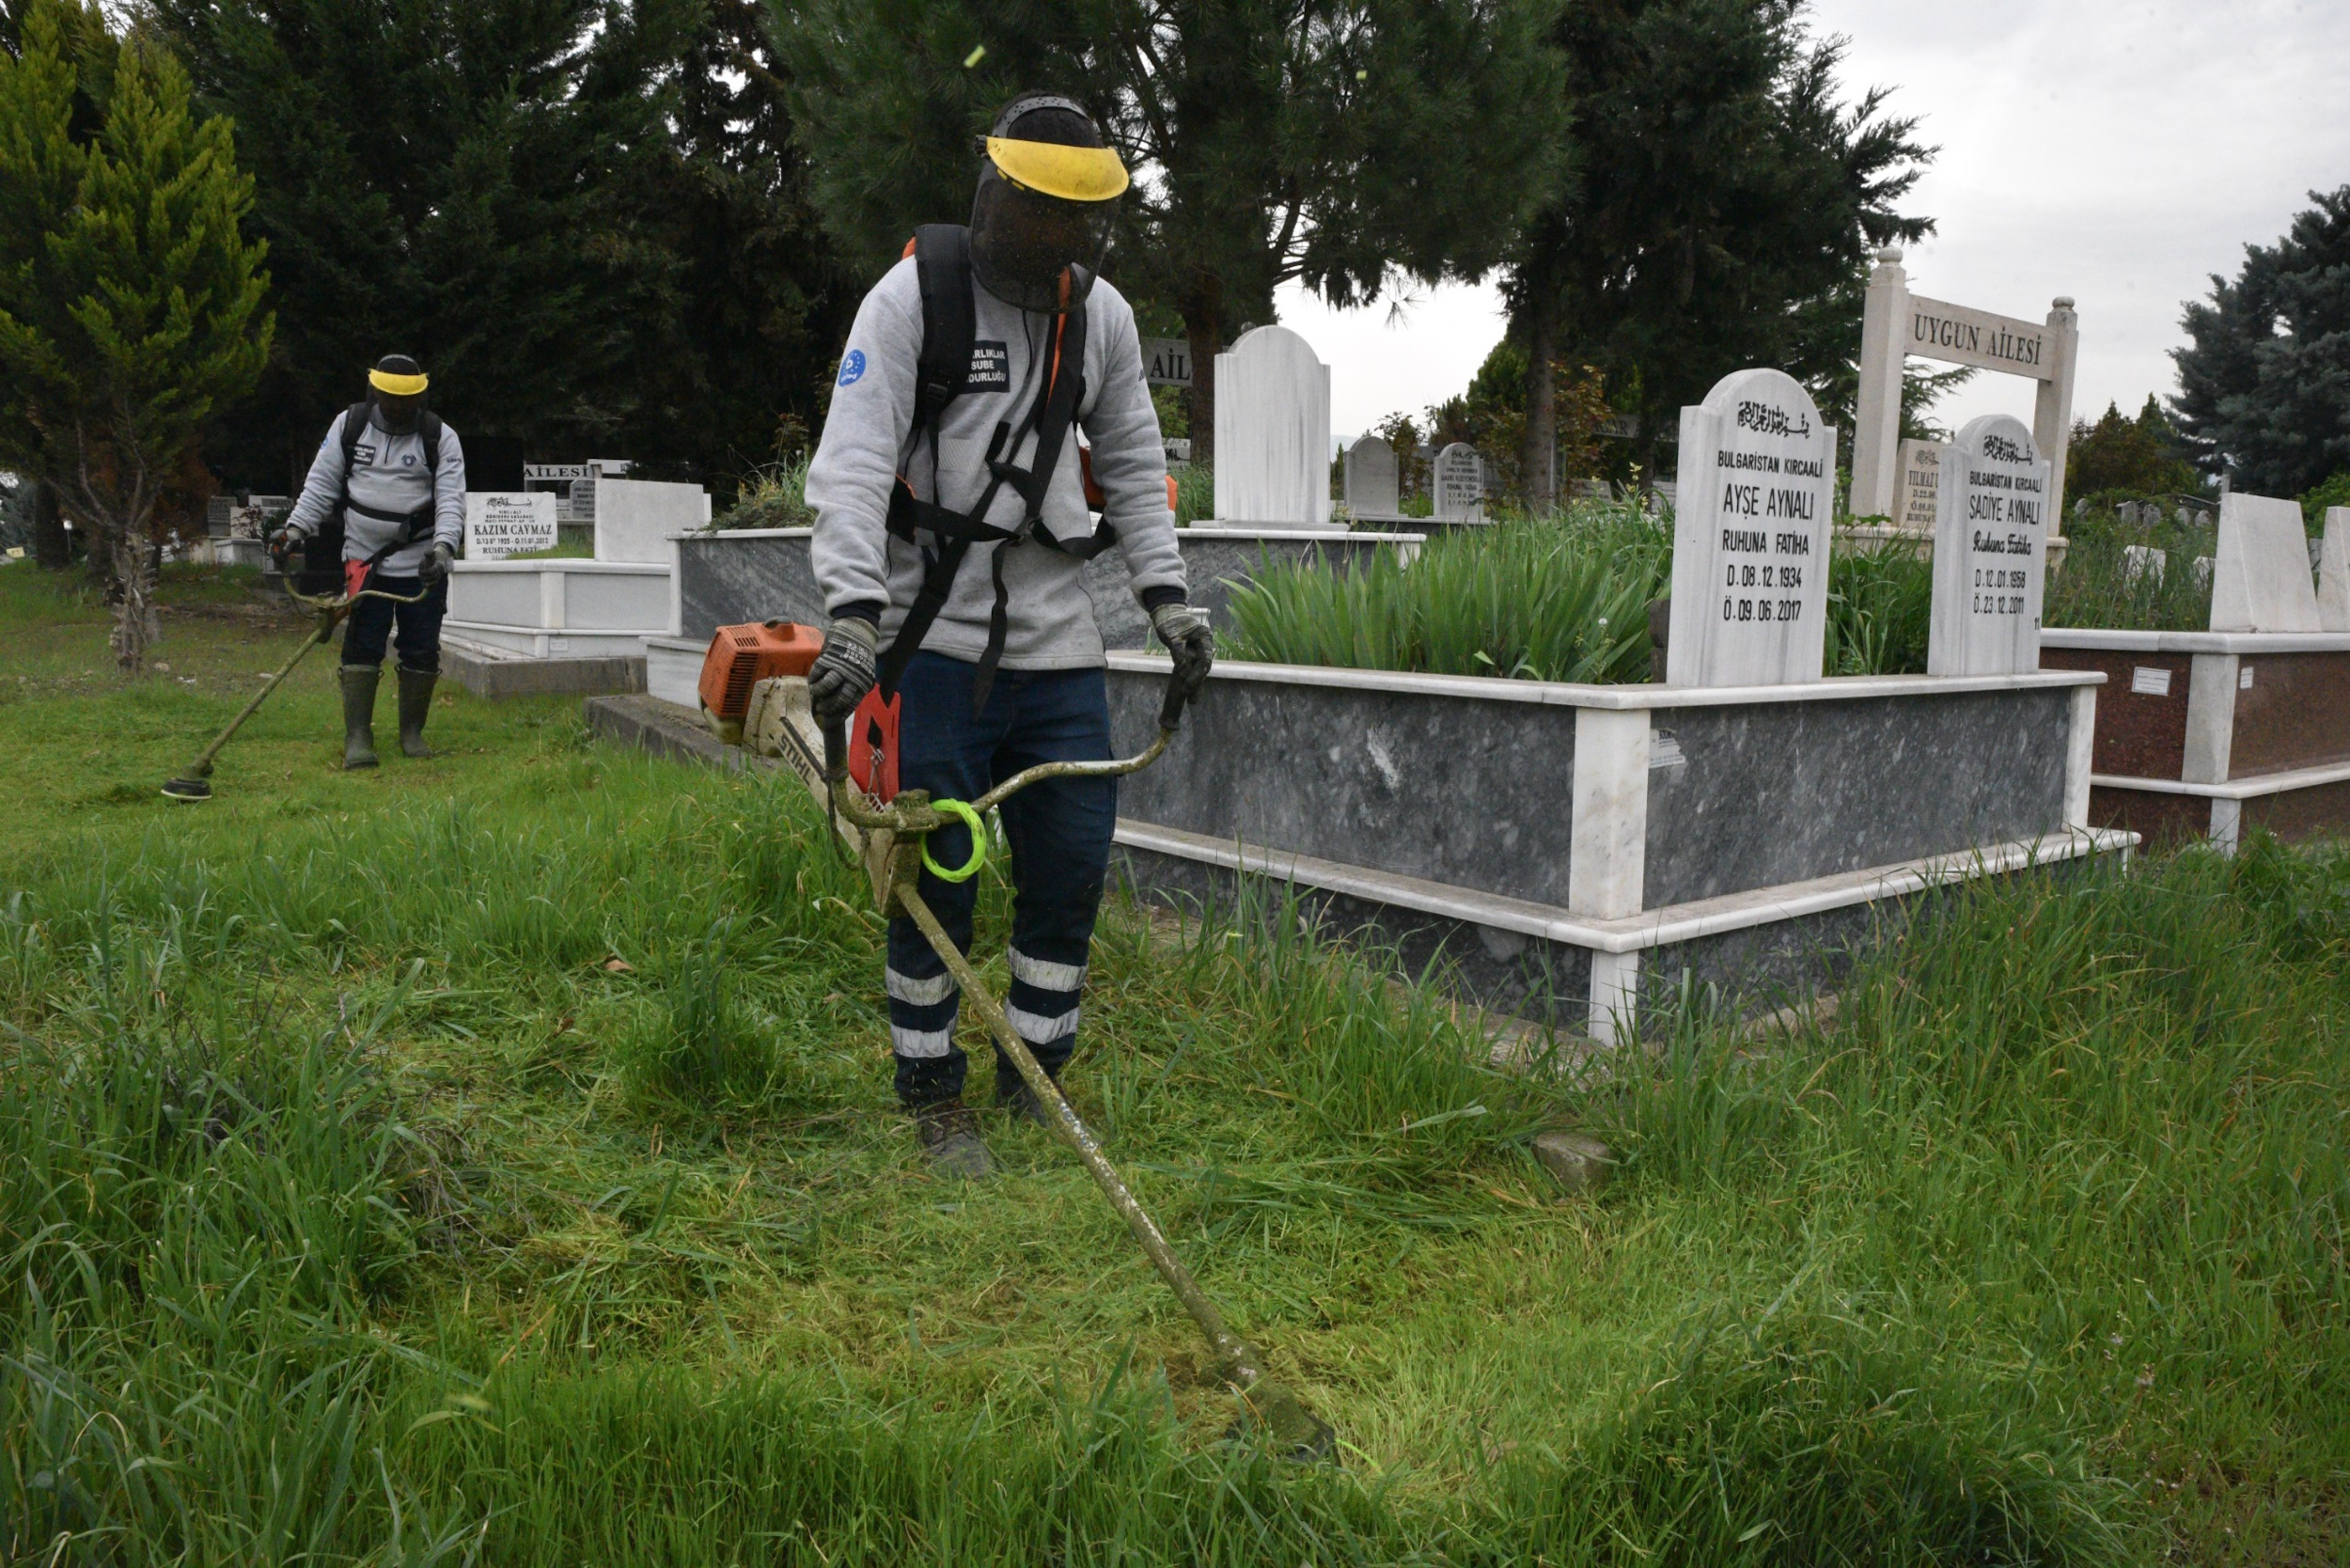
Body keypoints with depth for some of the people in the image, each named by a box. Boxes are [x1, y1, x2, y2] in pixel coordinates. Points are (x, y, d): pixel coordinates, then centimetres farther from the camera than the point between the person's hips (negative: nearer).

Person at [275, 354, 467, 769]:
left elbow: (451, 499, -8)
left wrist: (443, 547, -23)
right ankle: (357, 737, 1)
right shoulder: (349, 425, 5)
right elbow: (321, 484, 10)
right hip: (363, 560, 1)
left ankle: (413, 732, 18)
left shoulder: (440, 437, 0)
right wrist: (296, 528, 0)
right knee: (361, 648, -4)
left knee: (421, 652, 4)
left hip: (422, 565, 0)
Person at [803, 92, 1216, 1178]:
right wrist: (853, 615, -26)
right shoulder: (913, 296, -6)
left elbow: (1134, 468, 18)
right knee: (933, 879, -2)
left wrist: (1165, 595, 7)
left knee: (1071, 877, 5)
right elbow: (852, 467, -14)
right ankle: (934, 1099, 17)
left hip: (1058, 646, 5)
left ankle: (1035, 1084, 23)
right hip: (934, 636, -4)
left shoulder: (1103, 313, 10)